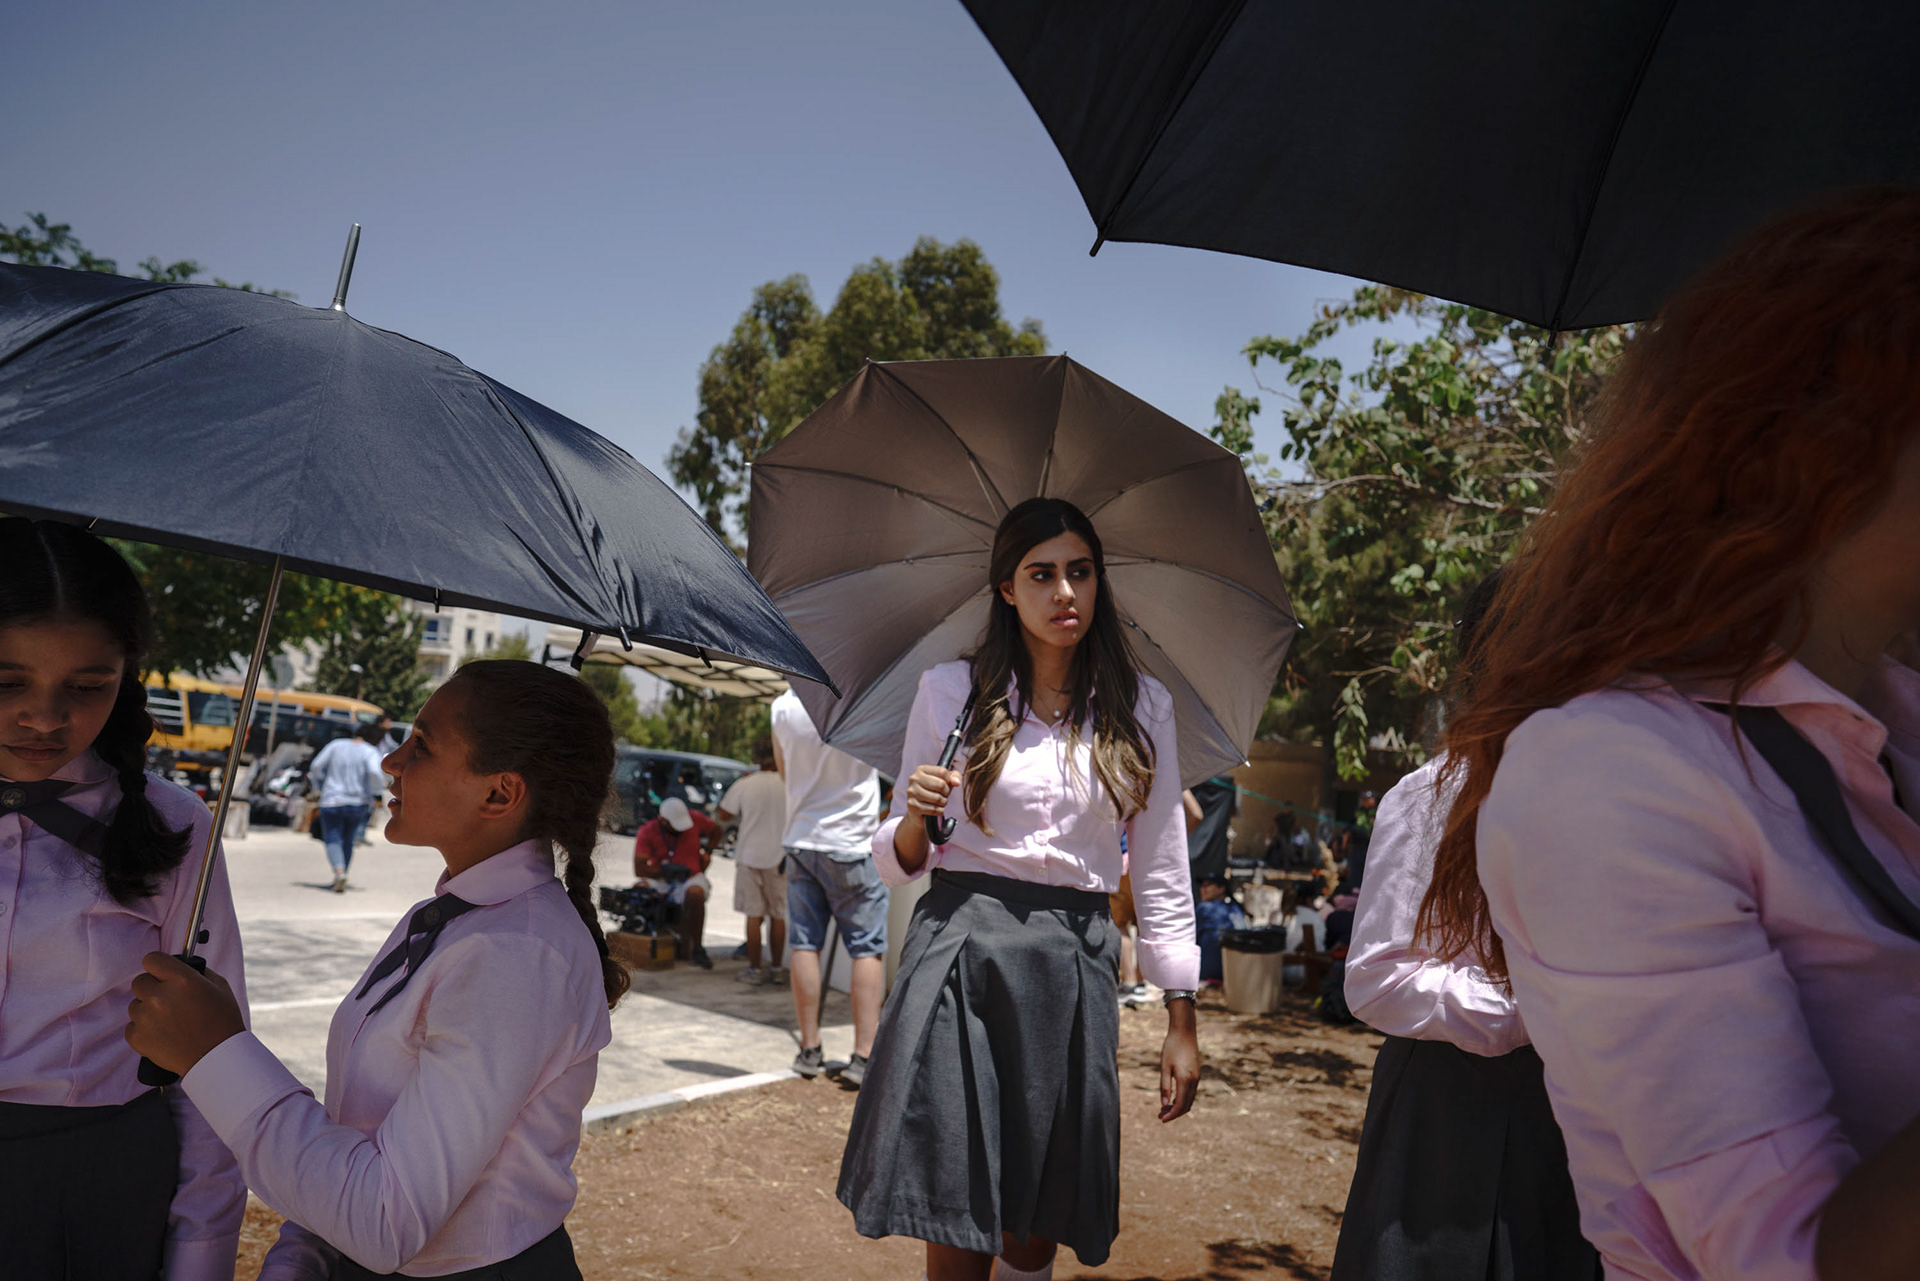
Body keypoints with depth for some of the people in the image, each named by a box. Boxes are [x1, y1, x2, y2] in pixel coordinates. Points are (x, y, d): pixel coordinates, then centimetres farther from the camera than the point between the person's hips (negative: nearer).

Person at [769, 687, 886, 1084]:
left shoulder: (784, 707, -3)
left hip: (800, 840, 4)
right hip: (852, 843, -4)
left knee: (805, 945, 8)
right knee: (867, 947, 2)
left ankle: (810, 1051, 14)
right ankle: (864, 1056, -1)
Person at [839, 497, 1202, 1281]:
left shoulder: (1142, 708, 6)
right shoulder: (951, 691, 3)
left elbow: (1162, 873, 8)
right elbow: (898, 862, 7)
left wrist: (1181, 1024, 5)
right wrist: (915, 816, -15)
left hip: (1074, 965, 1)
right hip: (962, 955, -1)